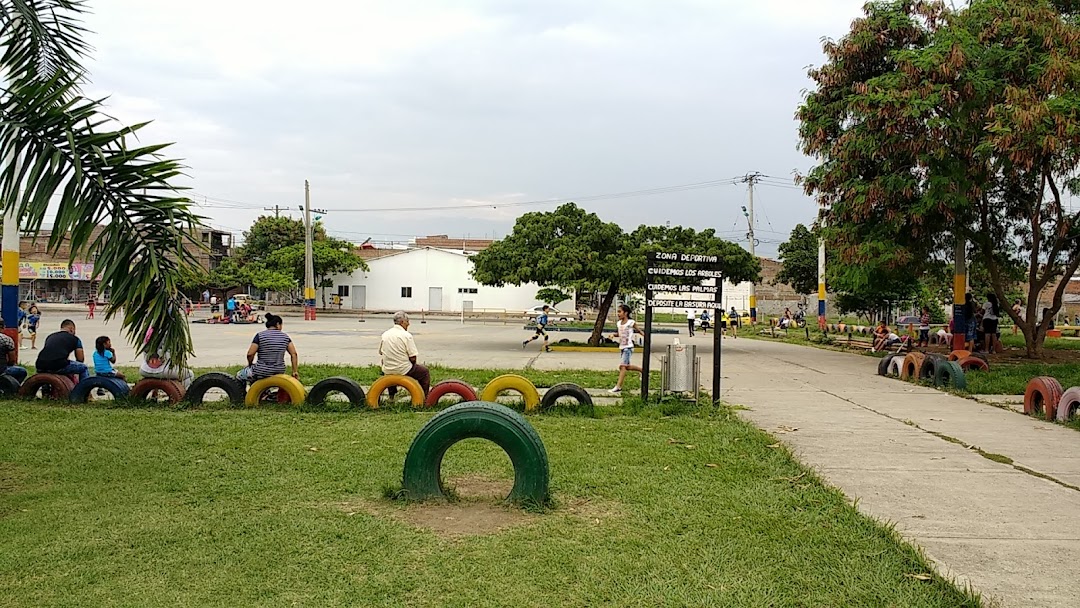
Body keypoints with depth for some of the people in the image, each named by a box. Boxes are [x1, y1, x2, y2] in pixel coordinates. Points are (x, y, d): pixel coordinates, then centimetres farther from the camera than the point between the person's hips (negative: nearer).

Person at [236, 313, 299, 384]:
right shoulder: (285, 336, 2)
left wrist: (250, 365, 7)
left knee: (238, 376, 18)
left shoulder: (260, 336, -9)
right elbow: (294, 354, -1)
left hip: (262, 372, -5)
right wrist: (295, 371, 4)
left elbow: (250, 354, -12)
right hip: (279, 372, 5)